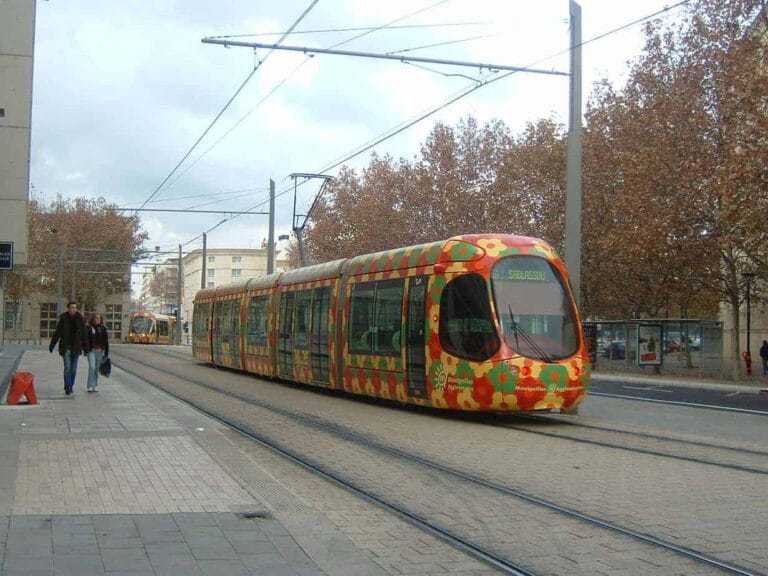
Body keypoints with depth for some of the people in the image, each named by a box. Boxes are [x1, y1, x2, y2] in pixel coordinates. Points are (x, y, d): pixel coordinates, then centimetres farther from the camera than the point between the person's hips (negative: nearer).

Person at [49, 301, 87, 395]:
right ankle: (68, 387, -7)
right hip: (66, 346, -1)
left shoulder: (80, 319, 0)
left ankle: (71, 385, 21)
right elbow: (57, 333, 3)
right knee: (67, 367, -8)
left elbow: (84, 334, 3)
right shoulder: (63, 319, -2)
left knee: (74, 368, 7)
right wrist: (52, 345, 2)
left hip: (76, 347, 1)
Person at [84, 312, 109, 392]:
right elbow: (86, 340, -1)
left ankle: (95, 386, 18)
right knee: (92, 367, -13)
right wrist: (86, 350, -9)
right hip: (91, 350, -2)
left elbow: (106, 341, 7)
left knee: (96, 368, 9)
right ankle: (91, 386, -11)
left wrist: (106, 352, 4)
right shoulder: (88, 328, -1)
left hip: (100, 351, 2)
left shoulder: (102, 329, 5)